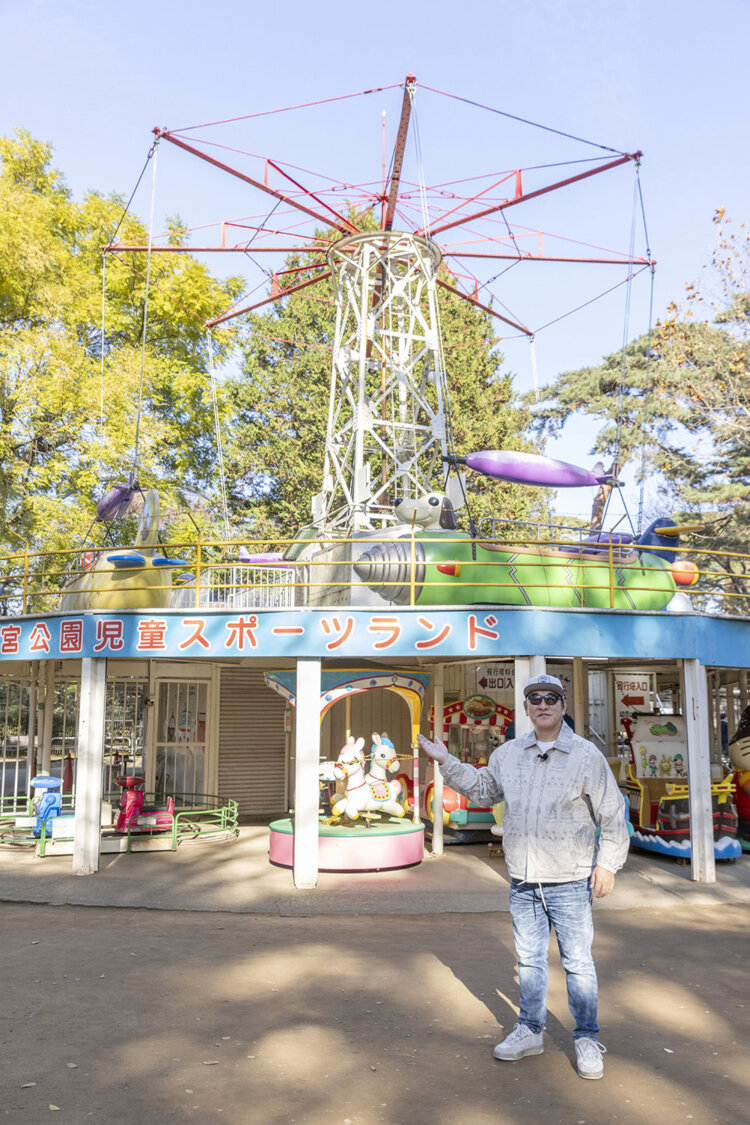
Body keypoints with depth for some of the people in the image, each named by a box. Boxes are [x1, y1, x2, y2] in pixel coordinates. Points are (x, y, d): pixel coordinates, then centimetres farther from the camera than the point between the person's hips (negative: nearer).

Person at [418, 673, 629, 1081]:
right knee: (529, 959, 15)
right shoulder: (508, 754, 7)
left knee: (577, 962, 5)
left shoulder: (586, 755, -6)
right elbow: (482, 790, 21)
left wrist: (607, 863, -7)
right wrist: (446, 762, 14)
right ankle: (529, 1031, 30)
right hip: (523, 882, 4)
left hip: (570, 882, -4)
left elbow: (612, 814, -3)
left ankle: (587, 1040, 21)